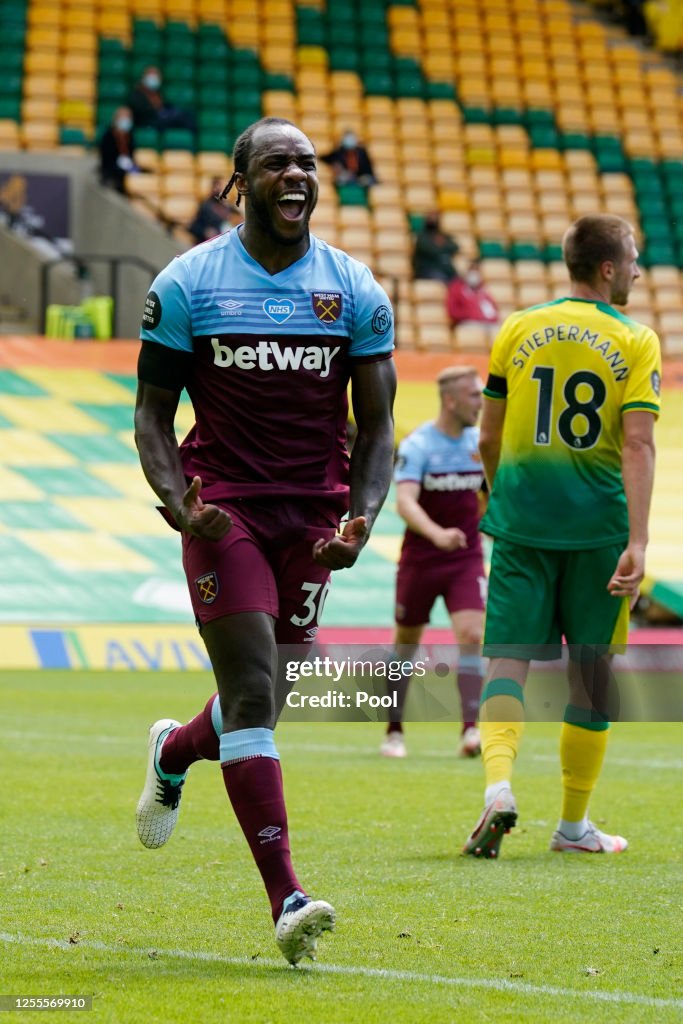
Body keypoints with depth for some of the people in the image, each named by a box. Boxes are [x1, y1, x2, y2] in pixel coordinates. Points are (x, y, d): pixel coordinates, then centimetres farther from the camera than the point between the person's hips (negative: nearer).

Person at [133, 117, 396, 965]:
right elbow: (152, 415, 2)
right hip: (224, 504, -3)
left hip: (312, 510, 3)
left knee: (267, 698, 8)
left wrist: (362, 521, -9)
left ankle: (172, 752, 45)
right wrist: (178, 505, -16)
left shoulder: (356, 292, 4)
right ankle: (286, 899, -15)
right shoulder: (187, 285, -2)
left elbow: (376, 427, 8)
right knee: (254, 690, -13)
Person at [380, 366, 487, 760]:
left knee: (472, 635, -15)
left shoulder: (479, 443, 4)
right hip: (420, 560, -3)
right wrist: (437, 534, -43)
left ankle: (471, 731, -21)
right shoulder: (417, 446, -13)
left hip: (467, 559, 3)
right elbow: (405, 502, -28)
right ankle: (394, 731, 24)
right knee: (406, 643, 8)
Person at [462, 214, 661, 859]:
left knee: (508, 657, -1)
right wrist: (637, 542, -16)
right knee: (591, 669, 10)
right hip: (597, 518, -2)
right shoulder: (635, 341, -1)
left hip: (521, 516, 2)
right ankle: (574, 825, 17)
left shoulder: (517, 330, 7)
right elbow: (638, 444, -12)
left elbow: (488, 440, 12)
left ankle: (498, 784, -27)